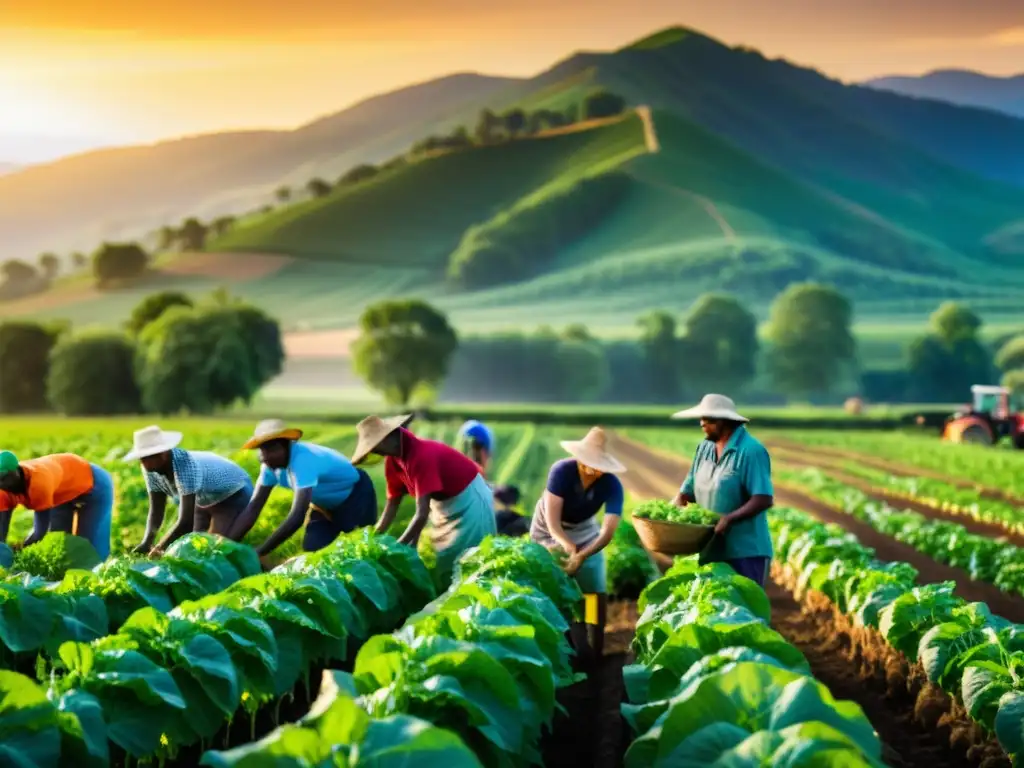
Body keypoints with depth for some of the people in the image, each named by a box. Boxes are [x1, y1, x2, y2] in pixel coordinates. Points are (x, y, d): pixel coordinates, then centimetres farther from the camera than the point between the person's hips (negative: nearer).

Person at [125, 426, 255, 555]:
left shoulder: (184, 466, -39)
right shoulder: (151, 468, -16)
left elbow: (186, 520, -42)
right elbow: (156, 512, -13)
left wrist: (159, 549, -45)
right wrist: (146, 543, -29)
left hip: (235, 495, -8)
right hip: (205, 500, 8)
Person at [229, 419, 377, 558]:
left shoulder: (303, 460, -41)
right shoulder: (271, 464, -17)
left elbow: (297, 516, -48)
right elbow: (252, 509, -16)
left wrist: (259, 553, -49)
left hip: (355, 495, -7)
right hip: (326, 503, 7)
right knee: (312, 549, -2)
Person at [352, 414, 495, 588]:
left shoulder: (421, 456, -35)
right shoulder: (392, 461, -8)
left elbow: (422, 514, -37)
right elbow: (392, 505, -1)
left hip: (469, 499, -9)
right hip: (443, 503, 9)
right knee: (434, 559, 9)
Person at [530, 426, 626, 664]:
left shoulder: (612, 485, -27)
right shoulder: (561, 471, -32)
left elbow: (608, 531, -36)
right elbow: (552, 519, -34)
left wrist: (582, 555, -50)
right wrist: (566, 544, -51)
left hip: (584, 533, 2)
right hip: (548, 532, -2)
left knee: (598, 593, -4)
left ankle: (596, 651, 7)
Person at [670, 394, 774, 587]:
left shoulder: (751, 451, -11)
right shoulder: (704, 448, 12)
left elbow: (764, 499, -18)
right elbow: (687, 491, 16)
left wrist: (729, 518, -28)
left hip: (746, 552, -7)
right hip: (711, 552, 8)